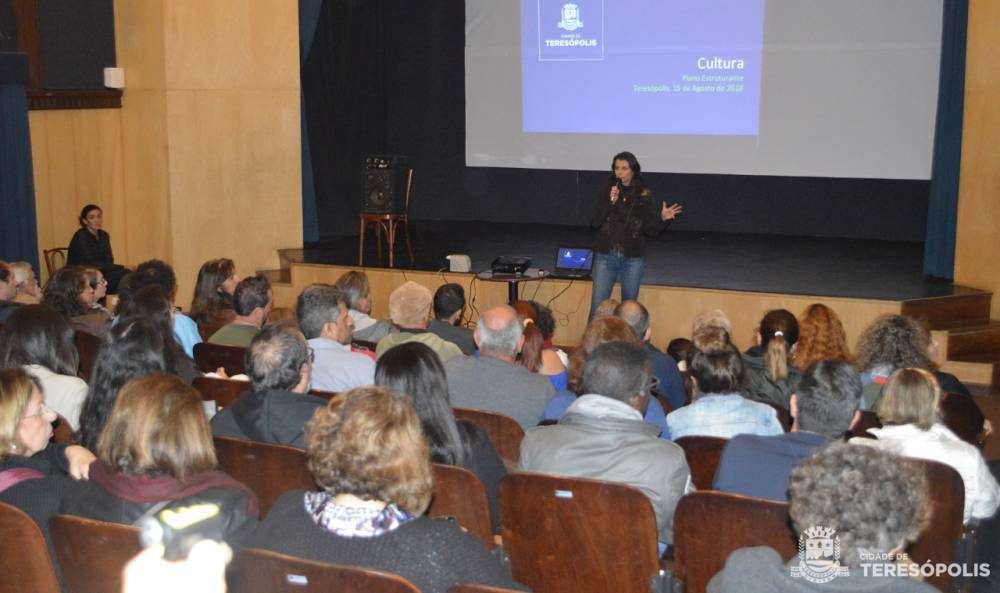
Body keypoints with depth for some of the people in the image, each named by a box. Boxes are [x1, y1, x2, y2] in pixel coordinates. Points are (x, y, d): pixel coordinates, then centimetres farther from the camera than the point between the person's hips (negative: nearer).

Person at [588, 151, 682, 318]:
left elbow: (649, 229, 2)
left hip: (633, 258, 0)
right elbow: (594, 223, -6)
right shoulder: (606, 192, 0)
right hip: (606, 255, 0)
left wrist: (662, 218, -16)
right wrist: (610, 203, -18)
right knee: (597, 306, -2)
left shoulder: (644, 195, -1)